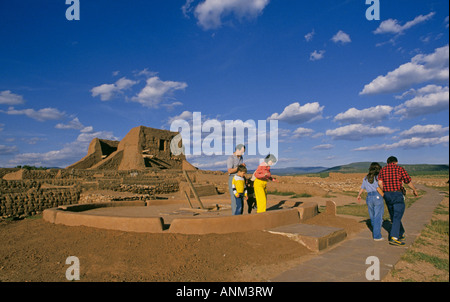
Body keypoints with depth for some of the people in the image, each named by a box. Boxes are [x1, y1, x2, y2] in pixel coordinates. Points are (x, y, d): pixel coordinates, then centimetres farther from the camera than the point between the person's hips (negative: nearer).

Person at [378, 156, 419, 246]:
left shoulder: (383, 170, 7)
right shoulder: (400, 169, -1)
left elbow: (380, 183, -5)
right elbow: (409, 182, 4)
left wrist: (385, 192, 9)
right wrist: (415, 190, 22)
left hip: (387, 196, 4)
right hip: (398, 195, -4)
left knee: (394, 217, 17)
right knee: (397, 217, -6)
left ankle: (401, 234, 30)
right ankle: (393, 238, -14)